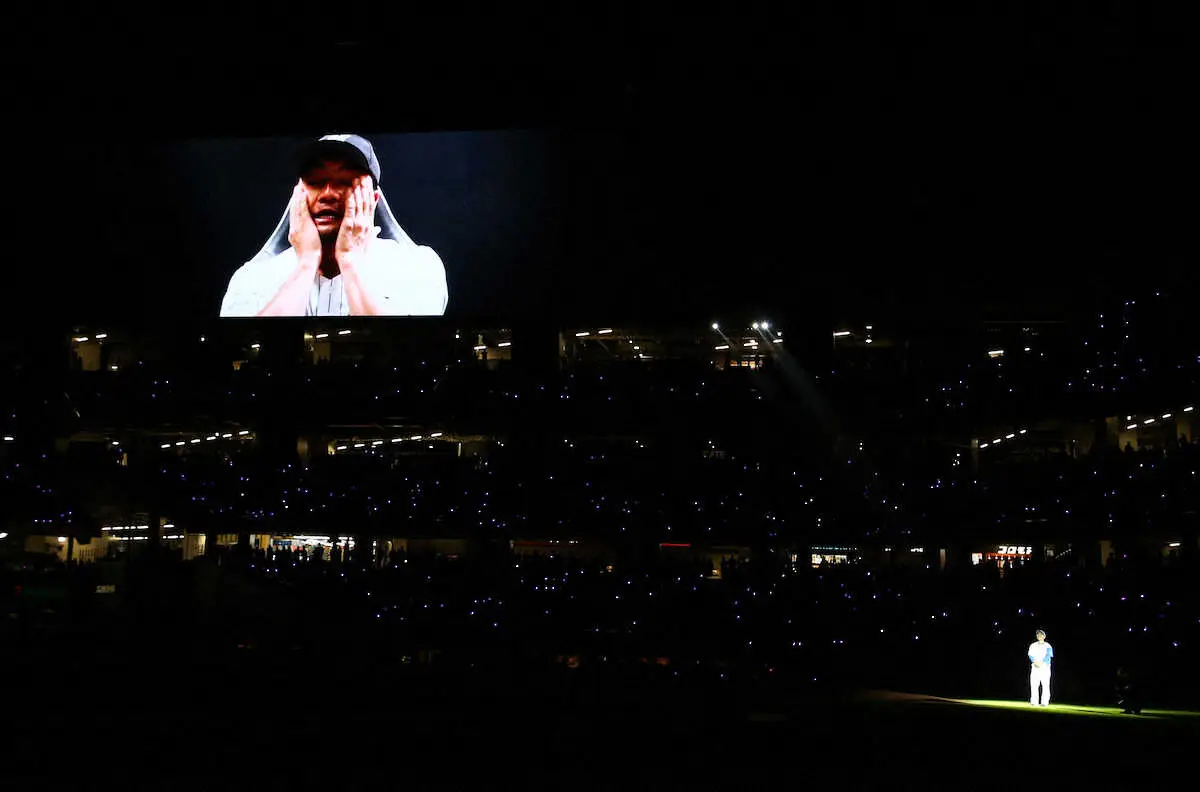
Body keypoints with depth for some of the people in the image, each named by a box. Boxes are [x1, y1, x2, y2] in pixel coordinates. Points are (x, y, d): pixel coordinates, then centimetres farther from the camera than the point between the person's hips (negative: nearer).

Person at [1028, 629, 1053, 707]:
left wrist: (1041, 663, -22)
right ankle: (1034, 702, -4)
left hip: (1045, 668, -2)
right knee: (1033, 685, -5)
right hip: (1035, 668, 2)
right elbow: (1031, 656, 3)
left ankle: (1045, 702, -8)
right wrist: (1035, 662, -16)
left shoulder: (1048, 646, 8)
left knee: (1045, 685, -8)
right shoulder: (1033, 645, 16)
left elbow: (1048, 656, -7)